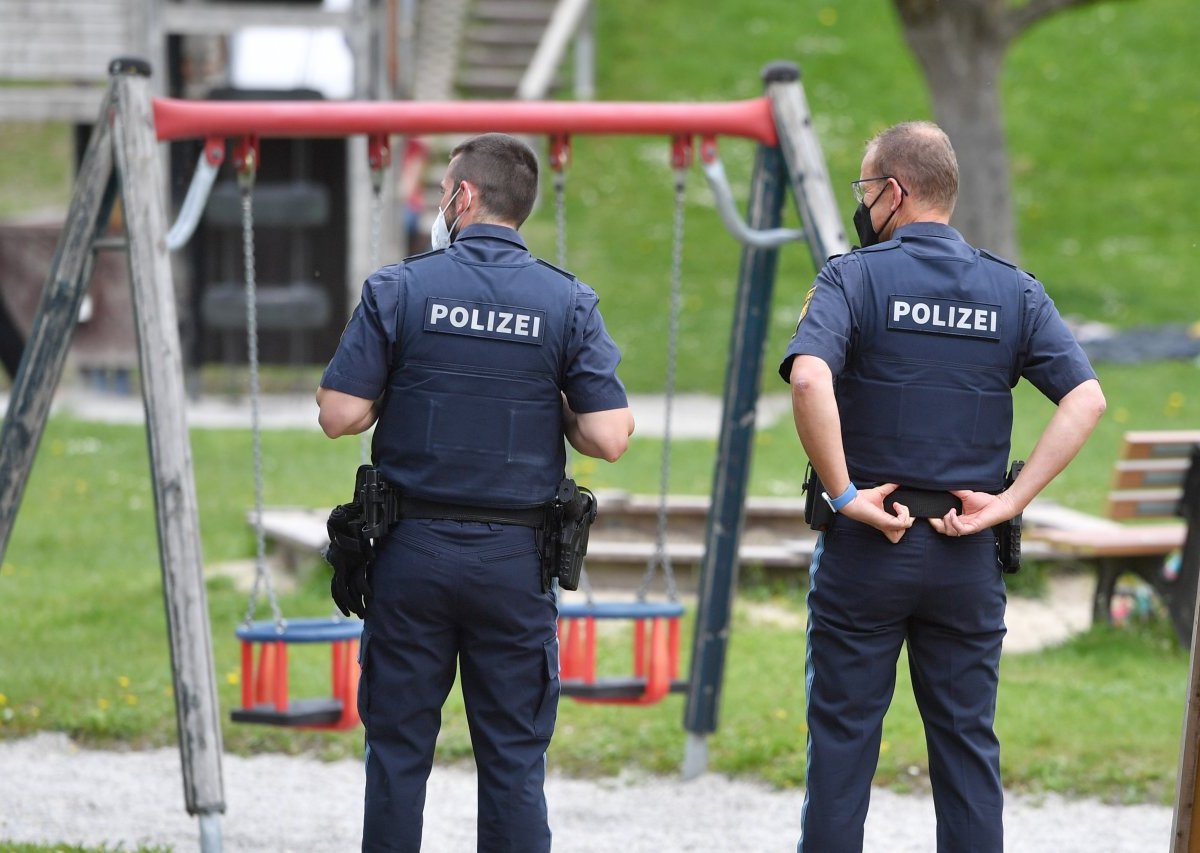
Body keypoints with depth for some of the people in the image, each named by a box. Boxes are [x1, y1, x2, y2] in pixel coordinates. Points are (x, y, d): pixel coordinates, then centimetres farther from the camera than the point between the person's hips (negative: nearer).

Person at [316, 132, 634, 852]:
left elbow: (340, 415, -8)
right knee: (514, 758, 5)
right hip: (515, 560, 1)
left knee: (399, 749, 7)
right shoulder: (568, 303, -2)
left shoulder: (399, 289, -5)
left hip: (412, 549, 0)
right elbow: (609, 438, -9)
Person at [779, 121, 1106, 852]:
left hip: (866, 546, -3)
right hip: (968, 550, 3)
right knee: (968, 742, 8)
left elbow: (809, 378, -24)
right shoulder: (1014, 291, 5)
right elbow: (1086, 397, -6)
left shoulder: (855, 277, -5)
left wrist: (844, 492, -16)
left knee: (843, 737, 4)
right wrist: (1011, 501, -7)